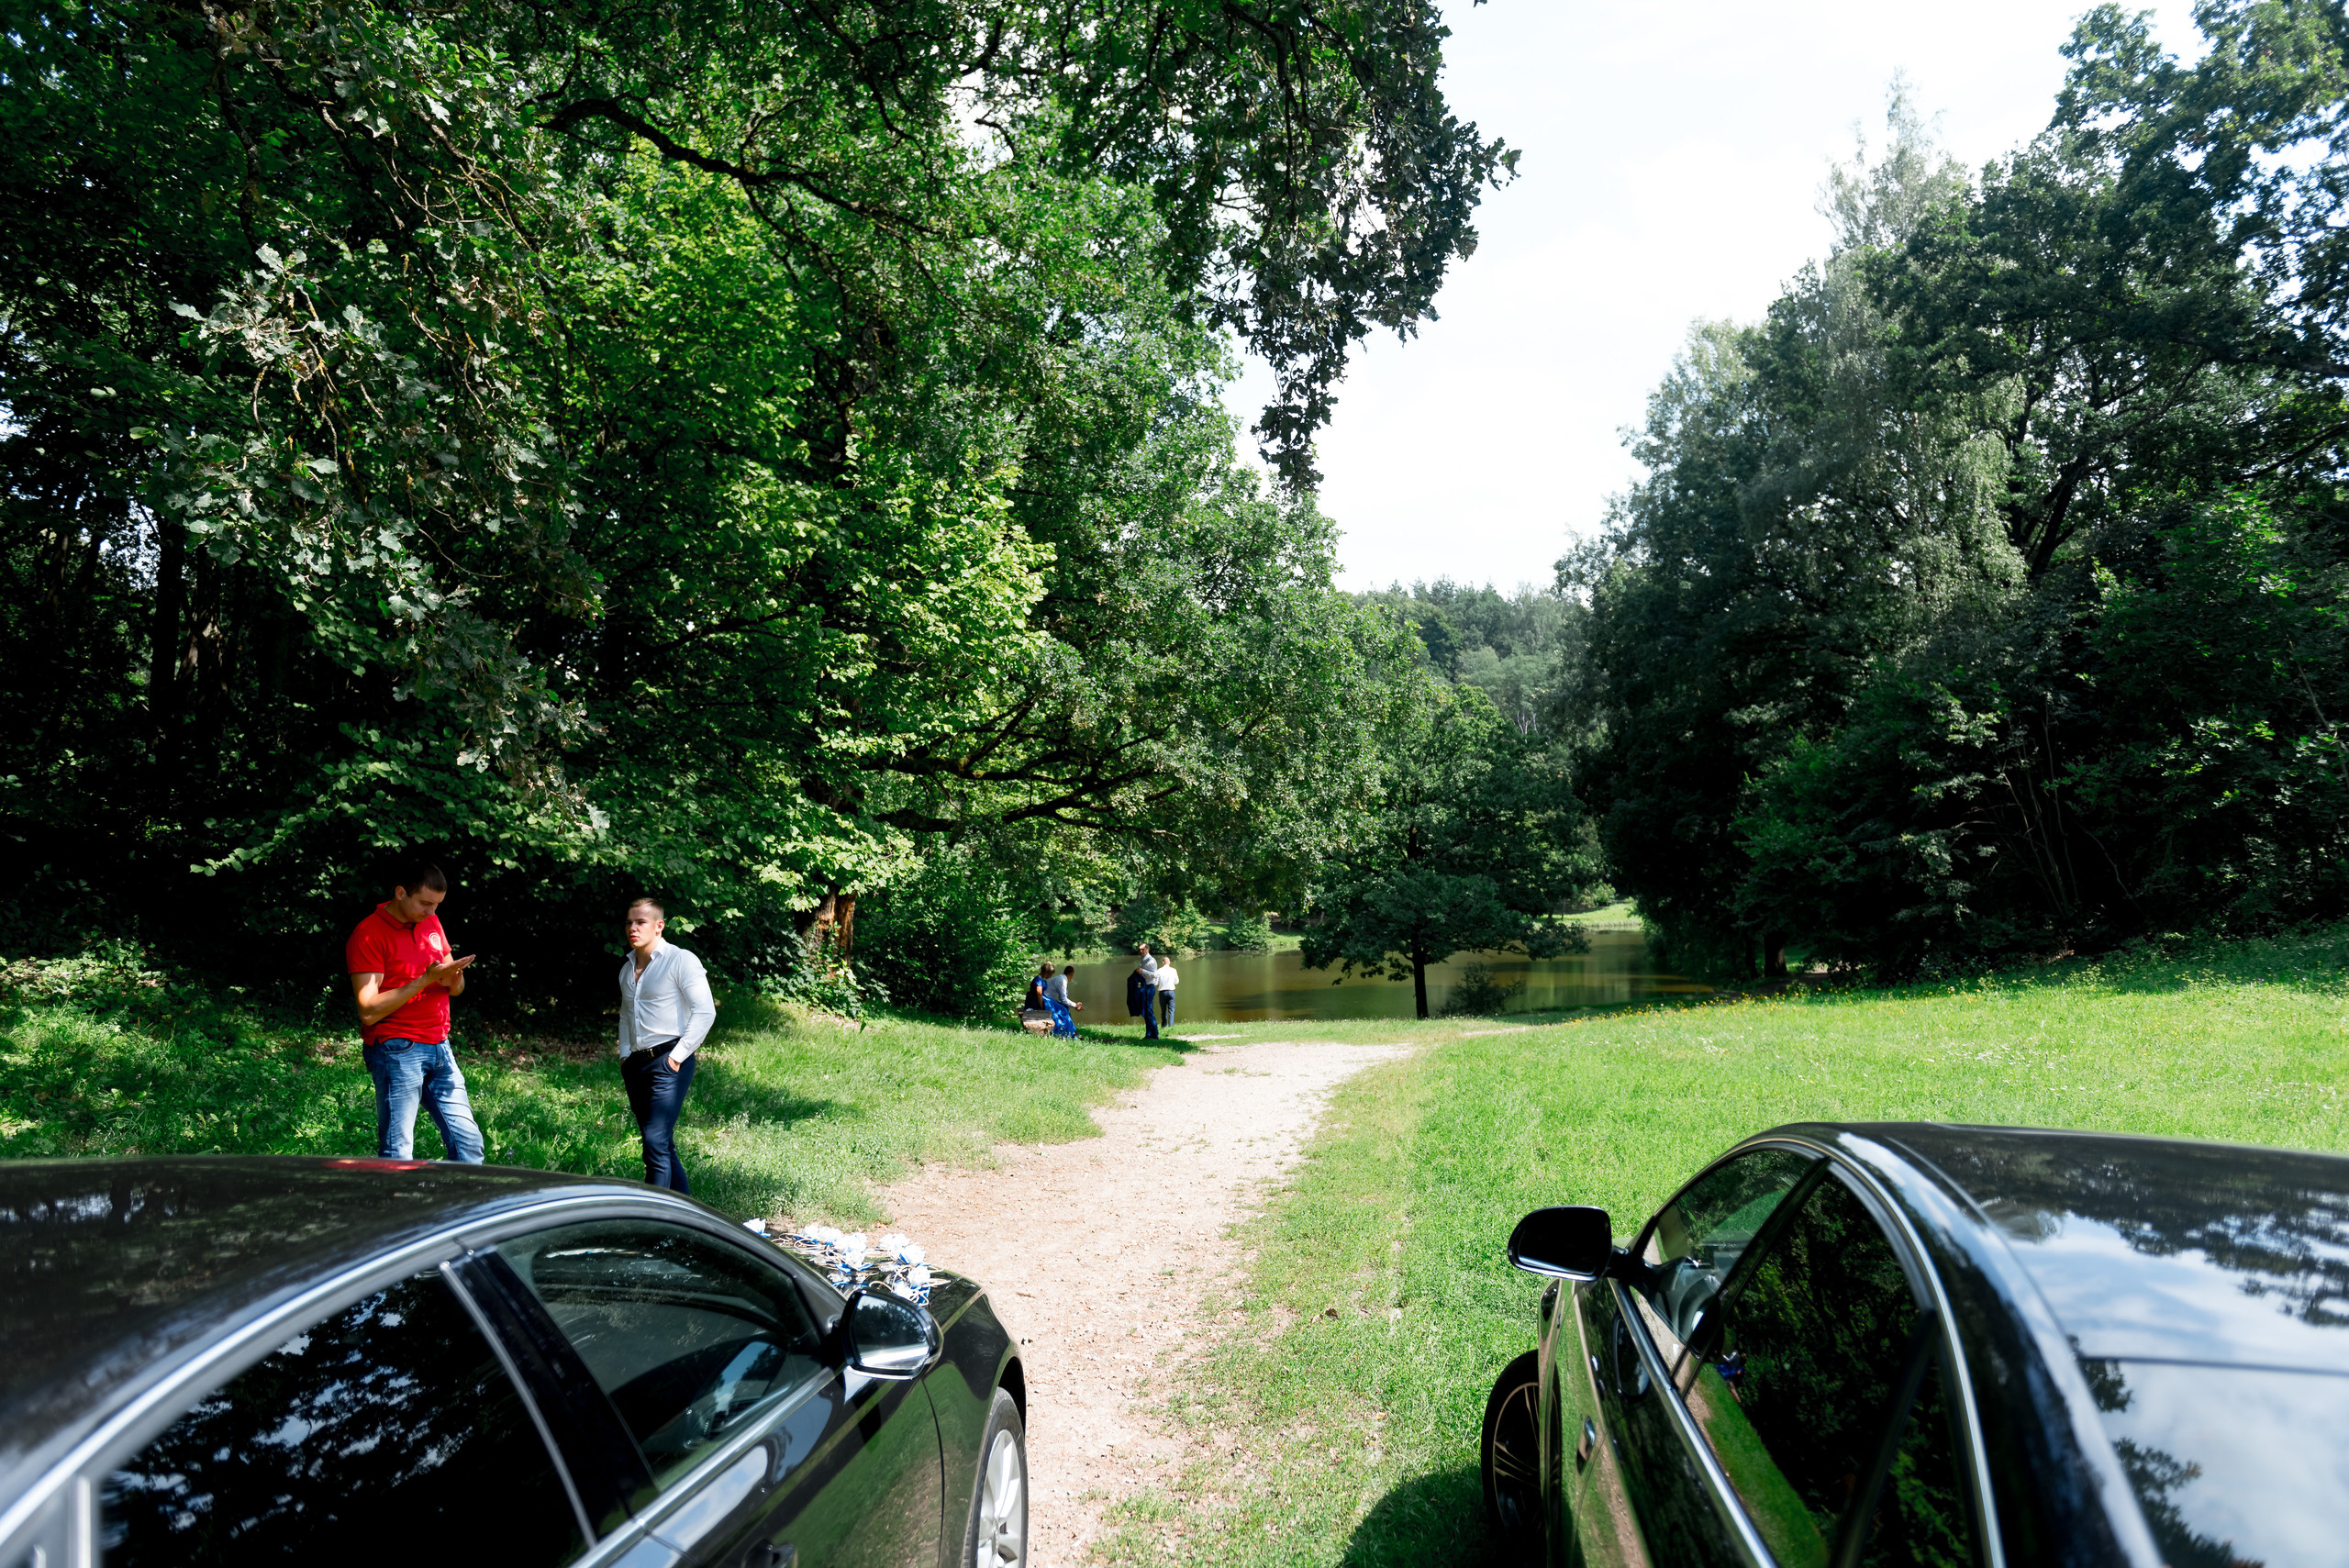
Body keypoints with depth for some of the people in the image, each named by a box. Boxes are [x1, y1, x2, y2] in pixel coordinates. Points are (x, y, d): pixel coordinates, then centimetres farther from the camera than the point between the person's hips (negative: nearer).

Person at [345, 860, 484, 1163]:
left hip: (439, 1047, 7)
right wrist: (426, 979, -21)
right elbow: (369, 1010, -16)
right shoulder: (368, 934, -9)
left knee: (468, 1143, 5)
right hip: (397, 1052, -7)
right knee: (398, 1153, -6)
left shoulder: (431, 922, 13)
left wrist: (453, 977, -6)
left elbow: (456, 988, 19)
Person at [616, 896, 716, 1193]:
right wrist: (625, 1055, 15)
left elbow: (705, 1012, -12)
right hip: (636, 1064, 7)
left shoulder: (681, 960, -6)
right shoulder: (627, 966, 16)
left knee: (656, 1142, -15)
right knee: (663, 1146, 9)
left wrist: (677, 1057, -13)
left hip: (668, 1063, -7)